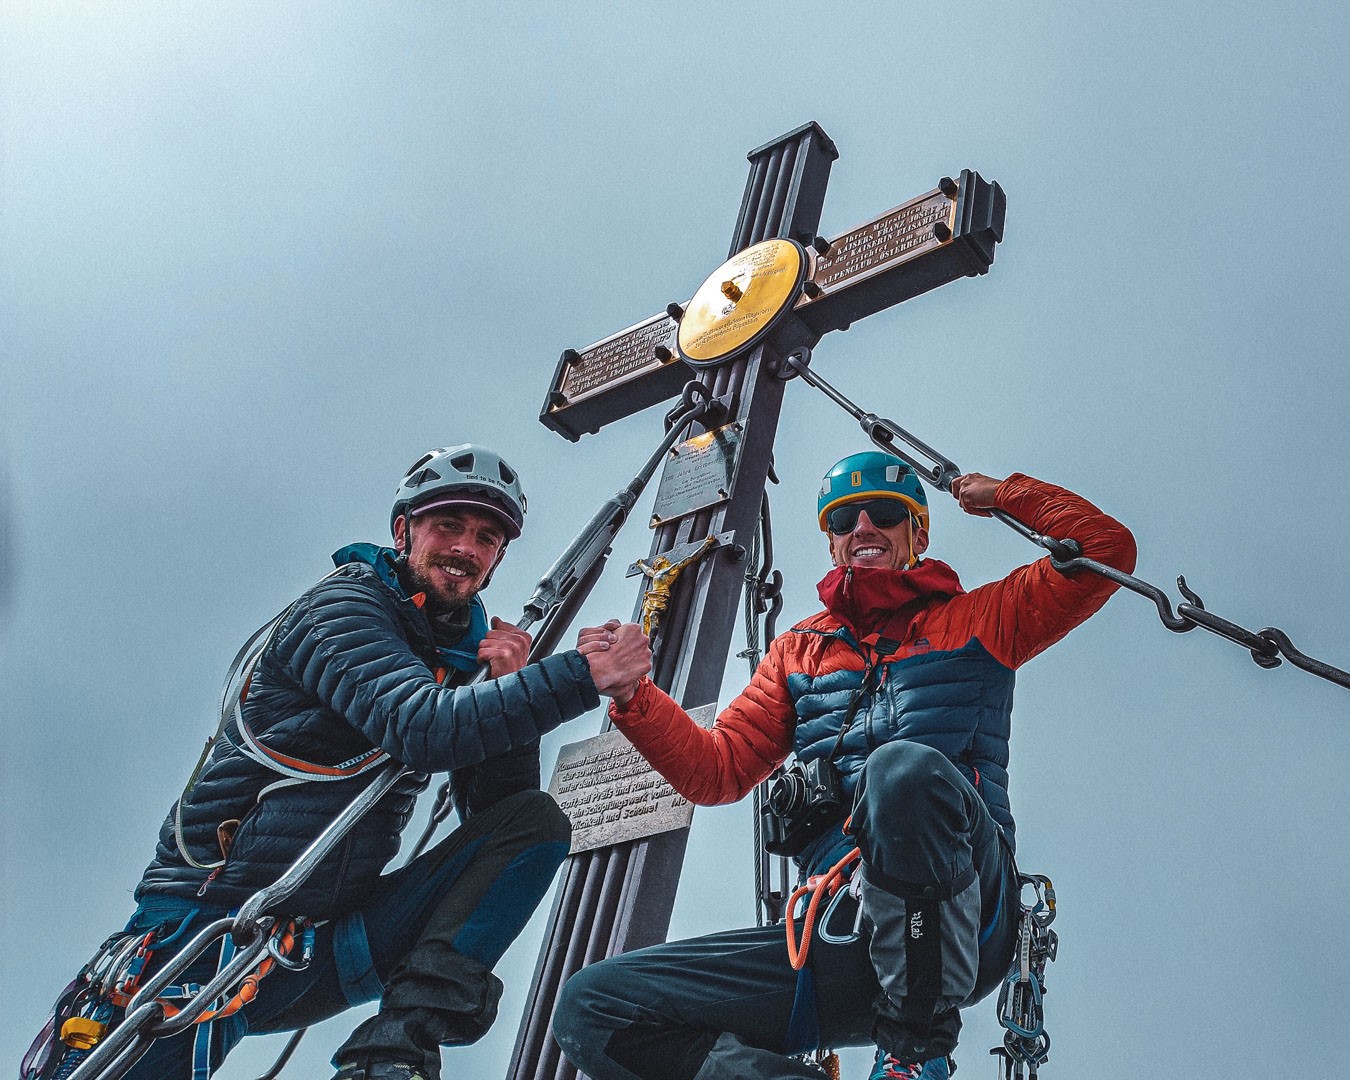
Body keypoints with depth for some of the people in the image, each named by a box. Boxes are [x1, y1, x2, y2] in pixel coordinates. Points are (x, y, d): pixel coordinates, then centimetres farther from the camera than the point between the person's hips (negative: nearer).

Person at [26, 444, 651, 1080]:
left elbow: (493, 813, 6)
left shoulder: (459, 653, 12)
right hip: (207, 929, -6)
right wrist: (584, 675, -26)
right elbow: (423, 729, -27)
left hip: (326, 942, 6)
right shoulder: (342, 609, -9)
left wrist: (510, 684, -8)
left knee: (536, 823, -9)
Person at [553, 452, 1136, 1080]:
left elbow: (1106, 548, 11)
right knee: (589, 1007, -12)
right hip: (842, 940, 3)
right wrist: (632, 692, 4)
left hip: (959, 922, -3)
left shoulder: (976, 620, 18)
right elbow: (716, 771, 18)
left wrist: (1002, 494, 19)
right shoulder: (797, 652, 26)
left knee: (905, 767, -39)